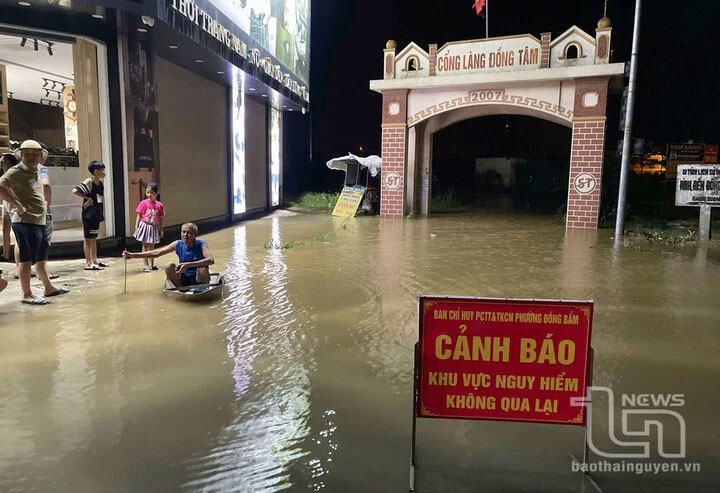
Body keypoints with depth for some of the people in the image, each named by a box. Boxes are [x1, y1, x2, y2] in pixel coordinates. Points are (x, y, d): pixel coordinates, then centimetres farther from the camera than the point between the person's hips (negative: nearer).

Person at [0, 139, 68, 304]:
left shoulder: (35, 171, 16)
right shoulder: (17, 171, -10)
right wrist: (18, 205, -23)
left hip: (39, 221, 9)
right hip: (26, 222, -9)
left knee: (41, 258, 18)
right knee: (26, 259, -3)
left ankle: (49, 288, 30)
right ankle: (26, 295, 4)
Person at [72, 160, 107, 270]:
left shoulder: (100, 182, 9)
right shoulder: (89, 182, -14)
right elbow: (75, 191, -25)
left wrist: (101, 213, 12)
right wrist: (88, 198, -19)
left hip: (96, 214, 8)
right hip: (89, 214, -8)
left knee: (94, 238, 15)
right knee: (88, 238, -1)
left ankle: (94, 260, 24)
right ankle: (88, 263, 4)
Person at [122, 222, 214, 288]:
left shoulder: (201, 244, -17)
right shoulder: (178, 244, -5)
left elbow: (211, 260, -36)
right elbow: (156, 253, 0)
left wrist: (188, 265, -45)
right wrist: (132, 255, -6)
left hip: (199, 279, -4)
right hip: (184, 279, 4)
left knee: (203, 268, -34)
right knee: (169, 266, -19)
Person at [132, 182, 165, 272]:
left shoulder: (159, 205, -2)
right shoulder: (143, 203, -7)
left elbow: (160, 219, 5)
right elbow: (139, 216, -3)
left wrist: (161, 230, 8)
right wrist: (136, 227, -9)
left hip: (154, 228, 2)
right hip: (145, 226, -2)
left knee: (151, 247, 13)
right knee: (145, 246, 5)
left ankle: (151, 265, 23)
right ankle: (146, 266, 10)